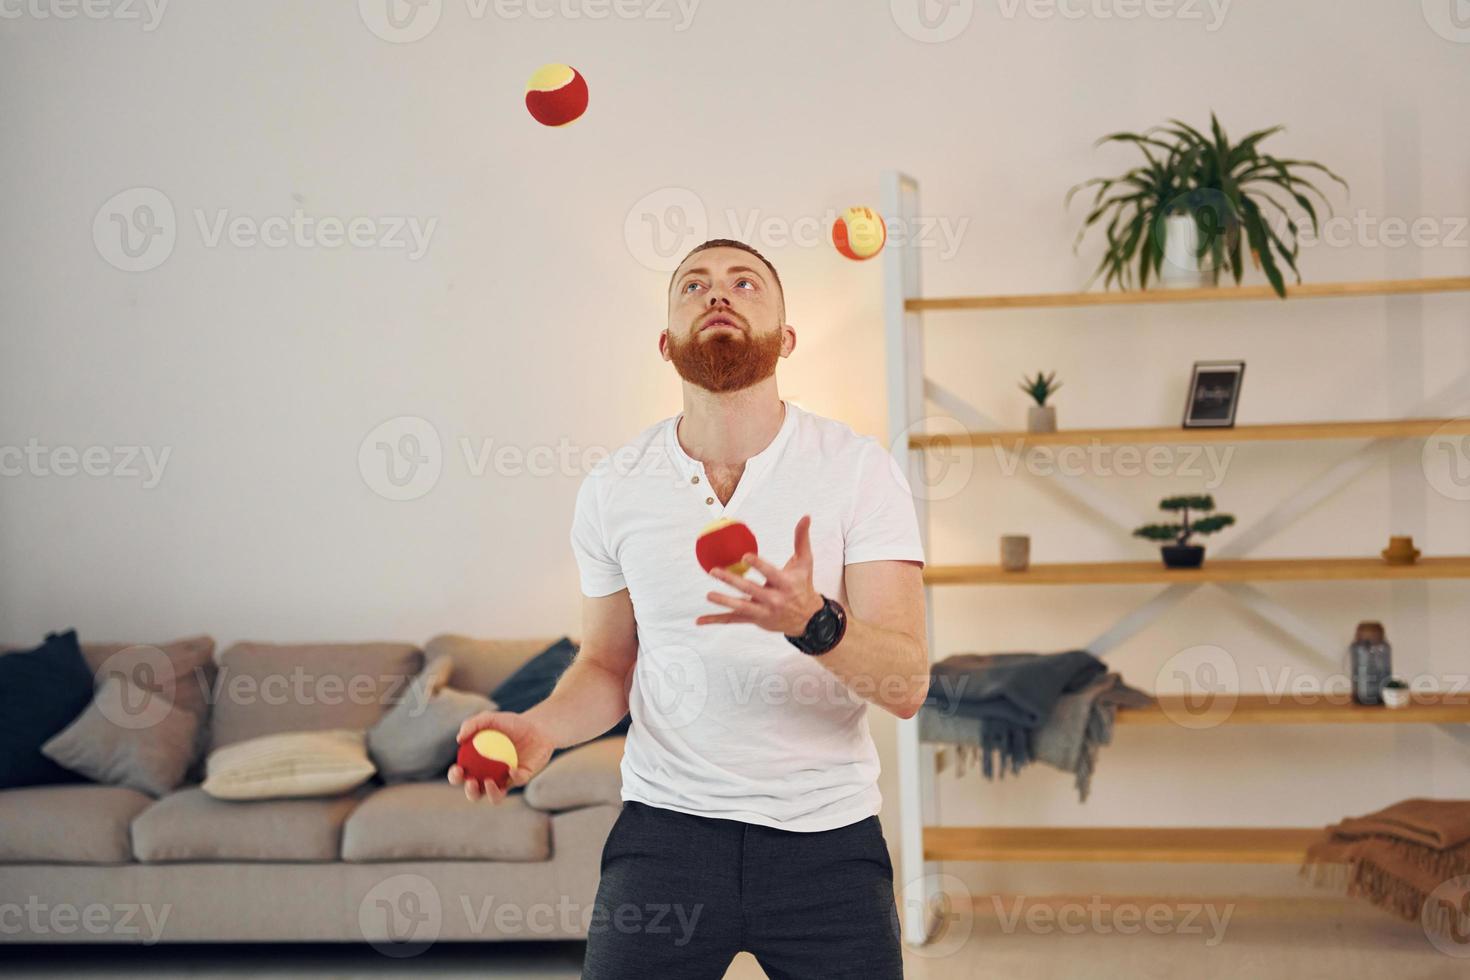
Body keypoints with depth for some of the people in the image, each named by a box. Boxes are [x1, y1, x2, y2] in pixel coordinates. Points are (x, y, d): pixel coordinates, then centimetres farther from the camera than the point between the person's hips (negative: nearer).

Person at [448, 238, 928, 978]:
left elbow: (907, 685, -12)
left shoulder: (860, 468, -6)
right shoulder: (612, 488, 1)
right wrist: (539, 729, -8)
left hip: (827, 834, -1)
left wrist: (813, 620, -32)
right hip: (667, 825, 1)